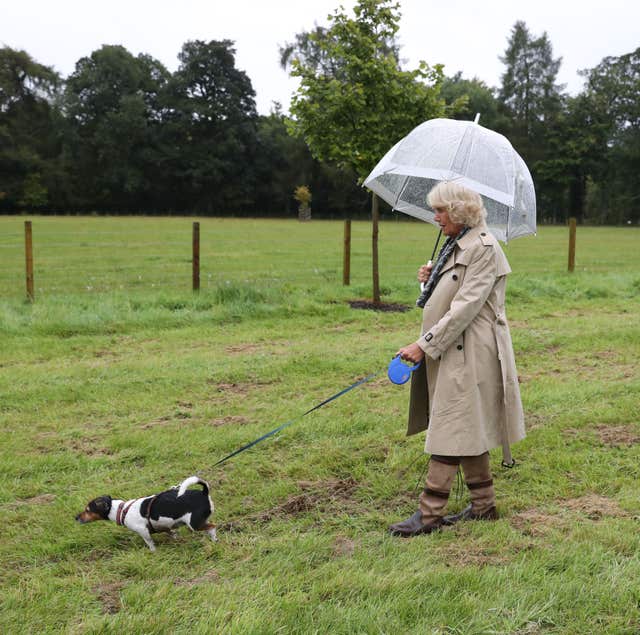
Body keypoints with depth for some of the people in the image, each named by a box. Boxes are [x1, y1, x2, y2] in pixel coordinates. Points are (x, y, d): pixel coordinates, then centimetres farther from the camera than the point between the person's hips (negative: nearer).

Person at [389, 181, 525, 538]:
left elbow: (465, 307, -21)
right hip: (451, 349, 10)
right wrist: (430, 280, 1)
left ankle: (431, 513, -2)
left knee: (451, 429, -6)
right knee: (468, 429, 14)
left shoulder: (483, 248, -15)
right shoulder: (456, 244, 15)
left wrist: (425, 345, -22)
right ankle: (484, 505, 25)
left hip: (467, 353, -10)